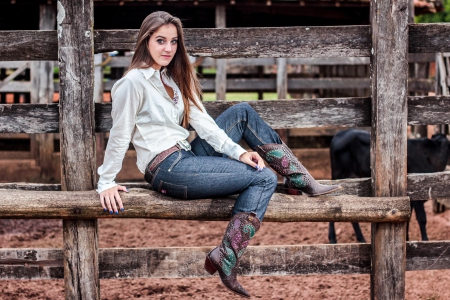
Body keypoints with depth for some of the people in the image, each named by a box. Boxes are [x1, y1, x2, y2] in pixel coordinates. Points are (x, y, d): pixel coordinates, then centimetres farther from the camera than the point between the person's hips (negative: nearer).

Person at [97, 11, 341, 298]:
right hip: (167, 169, -9)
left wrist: (238, 151, -6)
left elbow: (201, 120, 4)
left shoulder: (173, 78, 12)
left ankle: (301, 179, 8)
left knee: (242, 113, 8)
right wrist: (106, 182, -13)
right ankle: (226, 260, -17)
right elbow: (120, 134, -13)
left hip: (186, 158, 9)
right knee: (263, 178, -12)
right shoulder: (134, 82, -14)